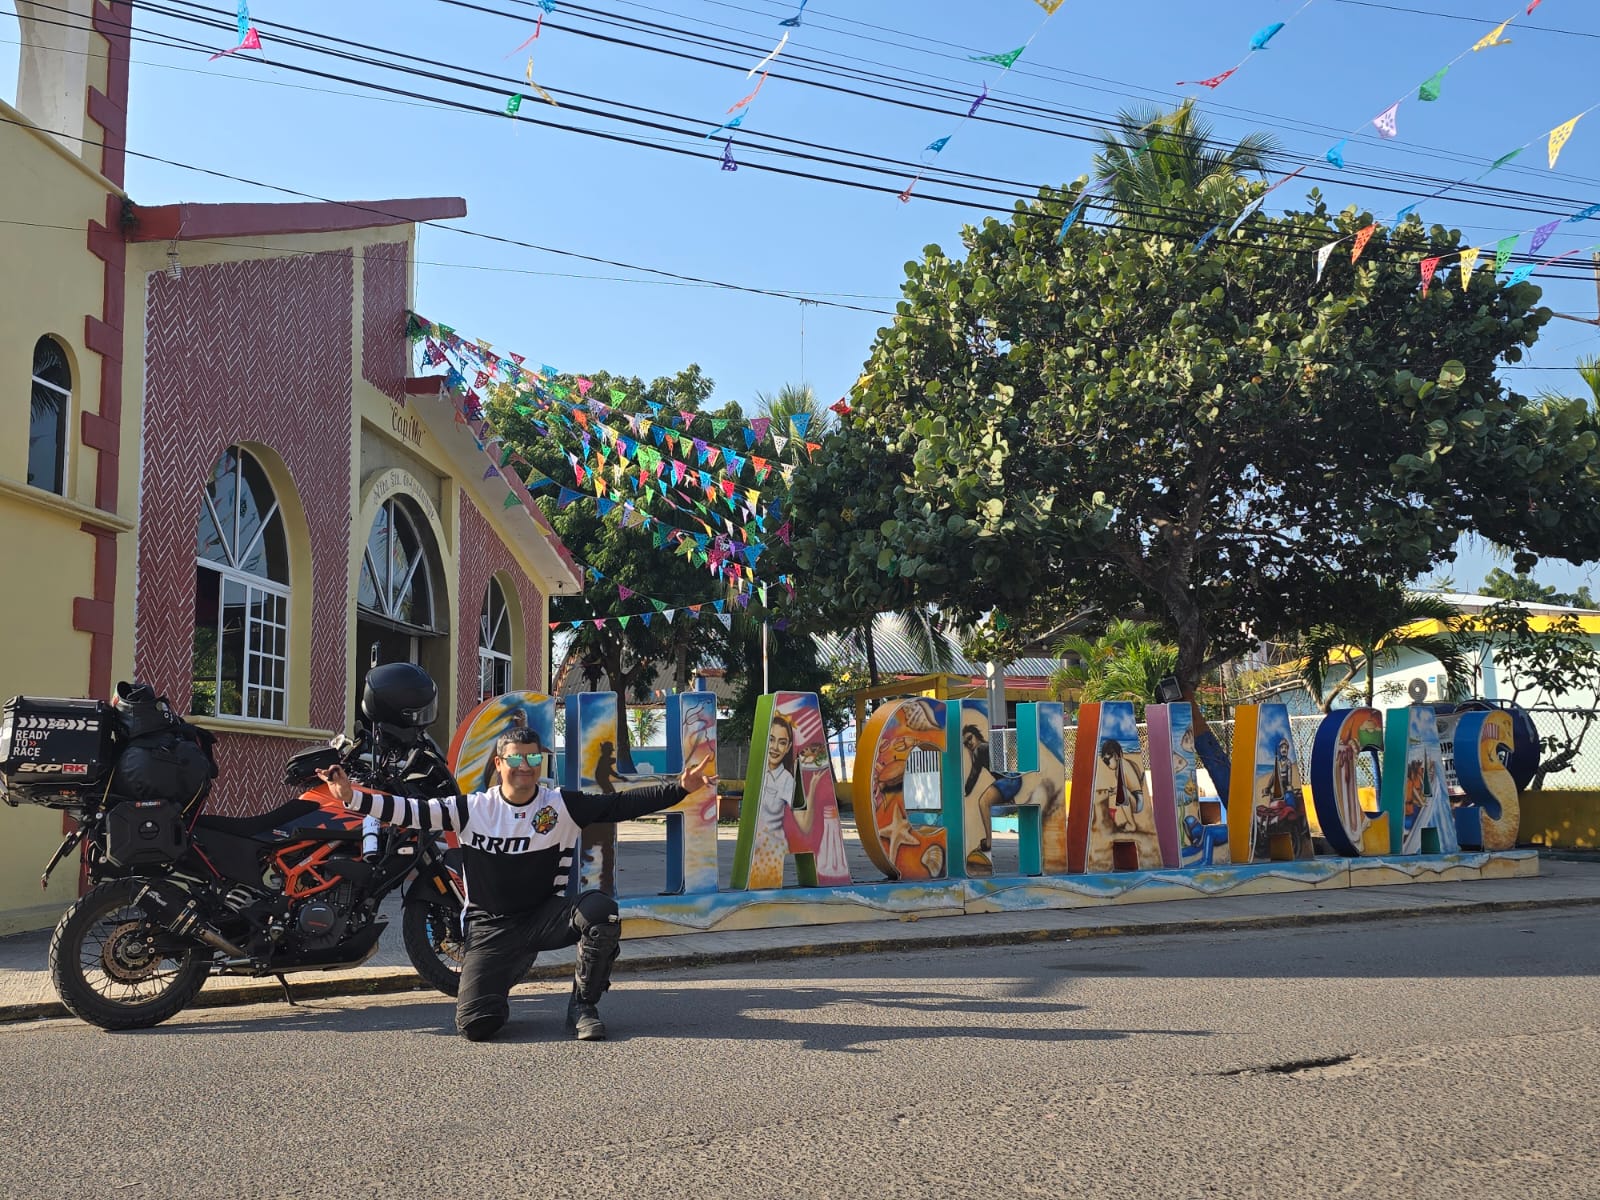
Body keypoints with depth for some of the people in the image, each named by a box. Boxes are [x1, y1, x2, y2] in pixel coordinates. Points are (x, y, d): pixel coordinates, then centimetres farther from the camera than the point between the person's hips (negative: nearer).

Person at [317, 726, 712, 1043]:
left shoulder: (564, 805, -4)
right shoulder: (472, 809, -4)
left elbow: (622, 804, -9)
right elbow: (411, 812, -4)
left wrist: (680, 789, -19)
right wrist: (351, 797, -14)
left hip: (547, 915, 1)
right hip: (492, 927, 0)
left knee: (600, 908, -31)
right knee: (475, 1024, -17)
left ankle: (582, 1005, -7)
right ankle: (496, 993, 25)